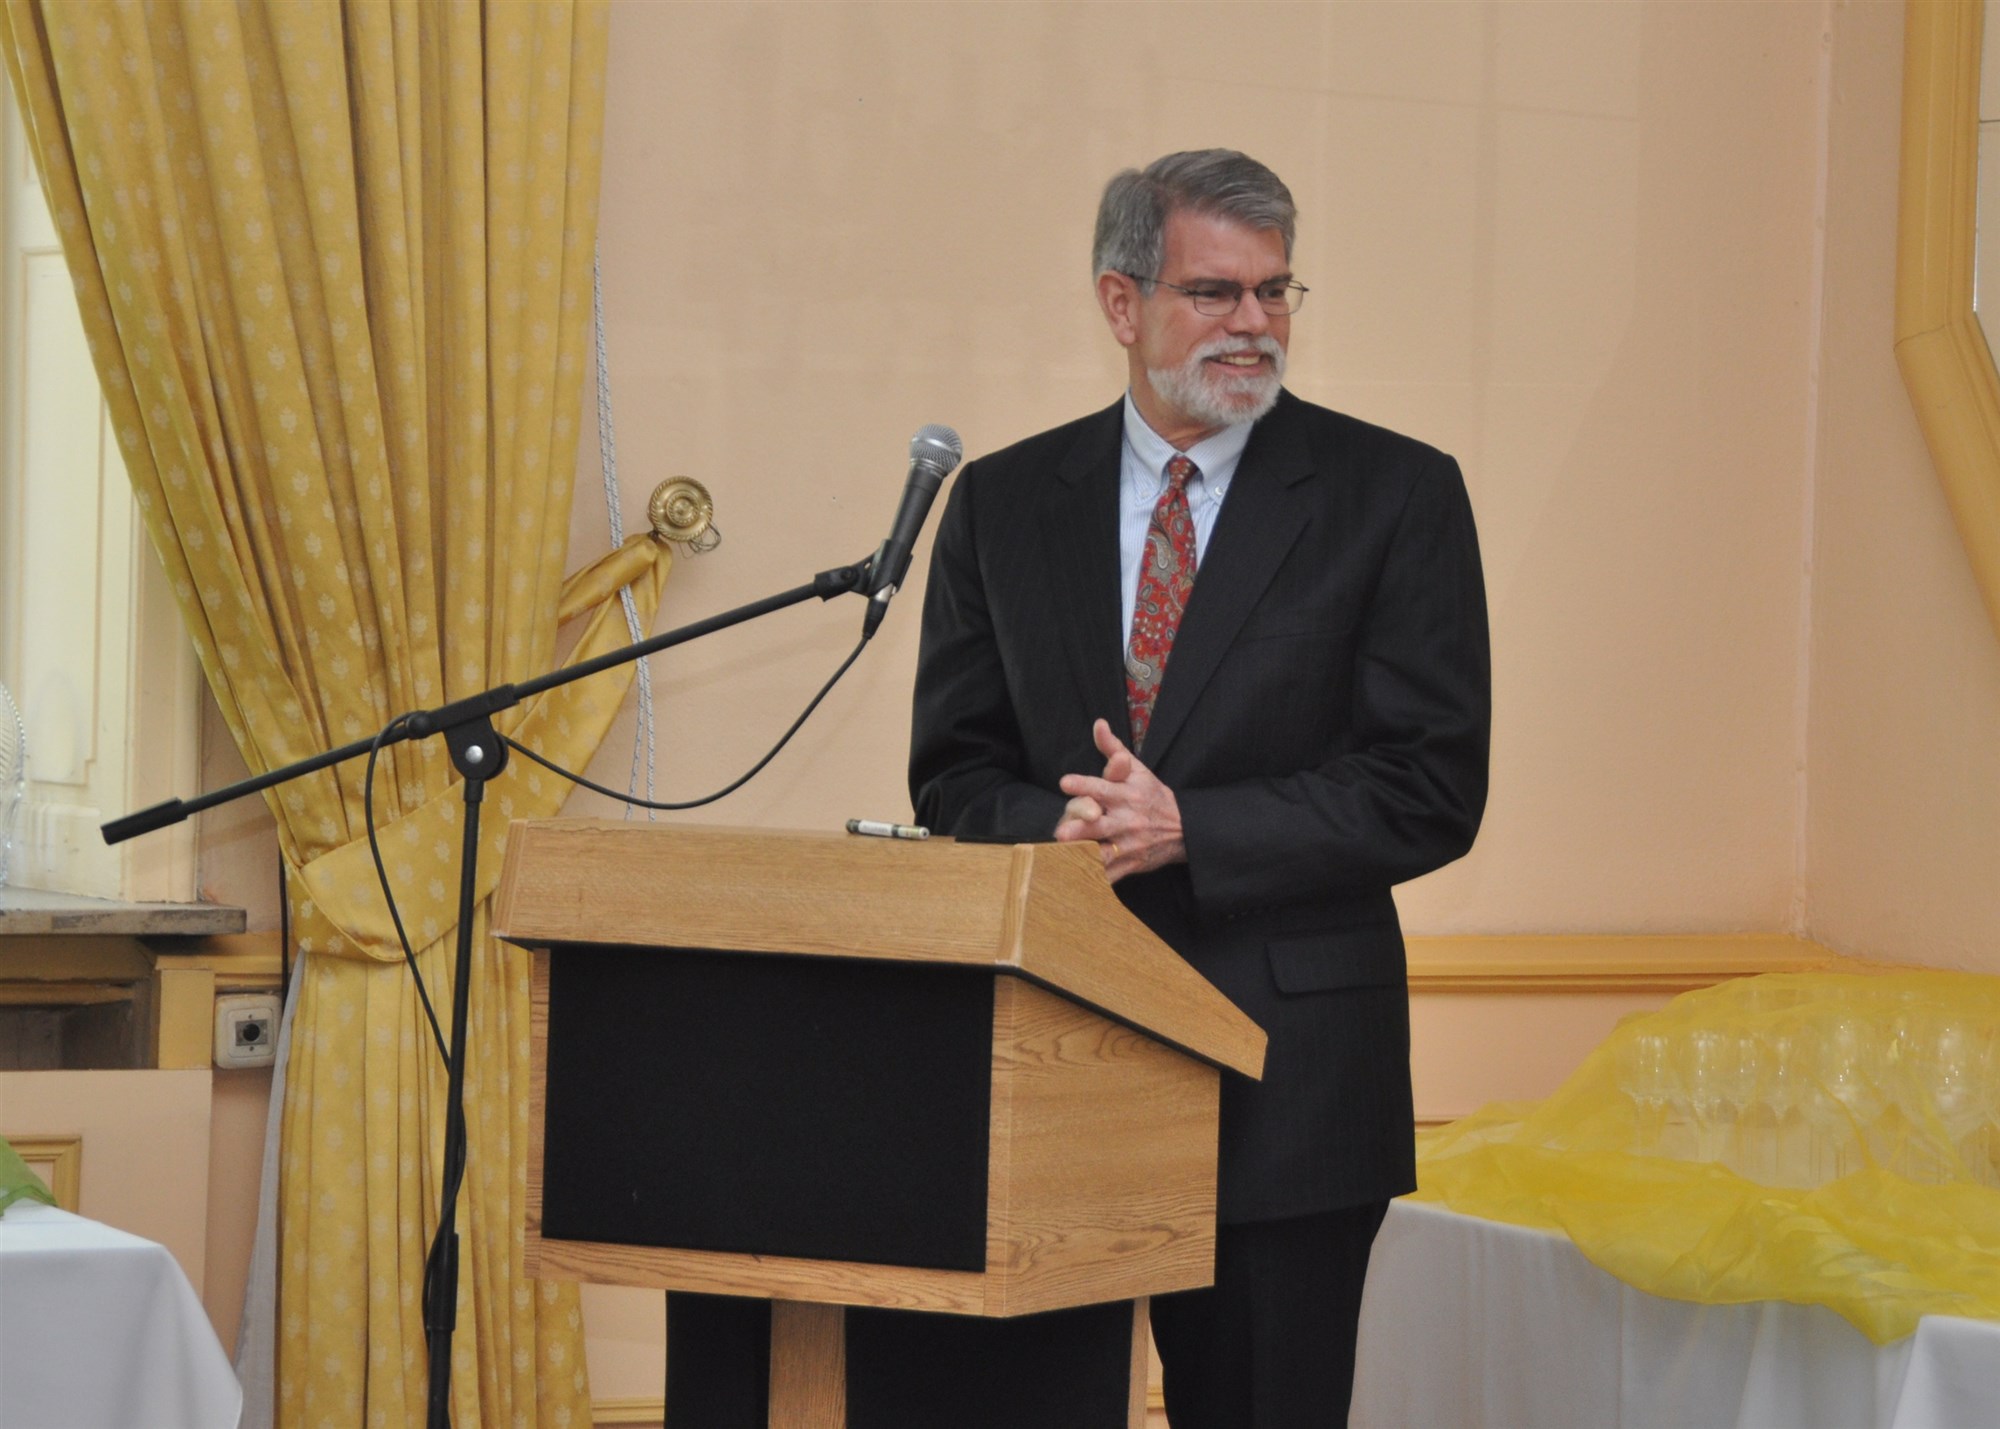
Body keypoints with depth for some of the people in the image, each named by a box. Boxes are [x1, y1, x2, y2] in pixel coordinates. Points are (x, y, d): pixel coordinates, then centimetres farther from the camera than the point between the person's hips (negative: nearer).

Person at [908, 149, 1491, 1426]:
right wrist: (1062, 827, -13)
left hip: (1287, 1071, -2)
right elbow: (955, 777, 10)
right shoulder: (1006, 503, 9)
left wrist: (1190, 831, -15)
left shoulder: (1394, 495, 0)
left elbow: (1433, 790, -6)